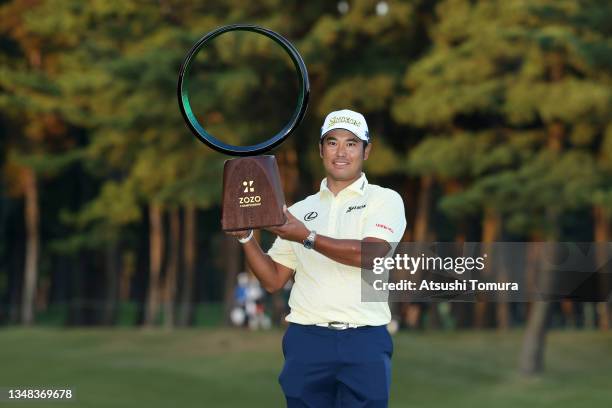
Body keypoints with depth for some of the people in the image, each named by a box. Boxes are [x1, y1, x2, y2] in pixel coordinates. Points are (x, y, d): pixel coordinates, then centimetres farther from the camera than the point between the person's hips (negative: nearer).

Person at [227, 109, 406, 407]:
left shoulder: (385, 200, 5)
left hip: (364, 342, -3)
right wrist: (246, 237, 0)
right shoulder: (300, 210, 17)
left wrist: (308, 237, -18)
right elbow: (273, 280, 15)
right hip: (306, 341, 3)